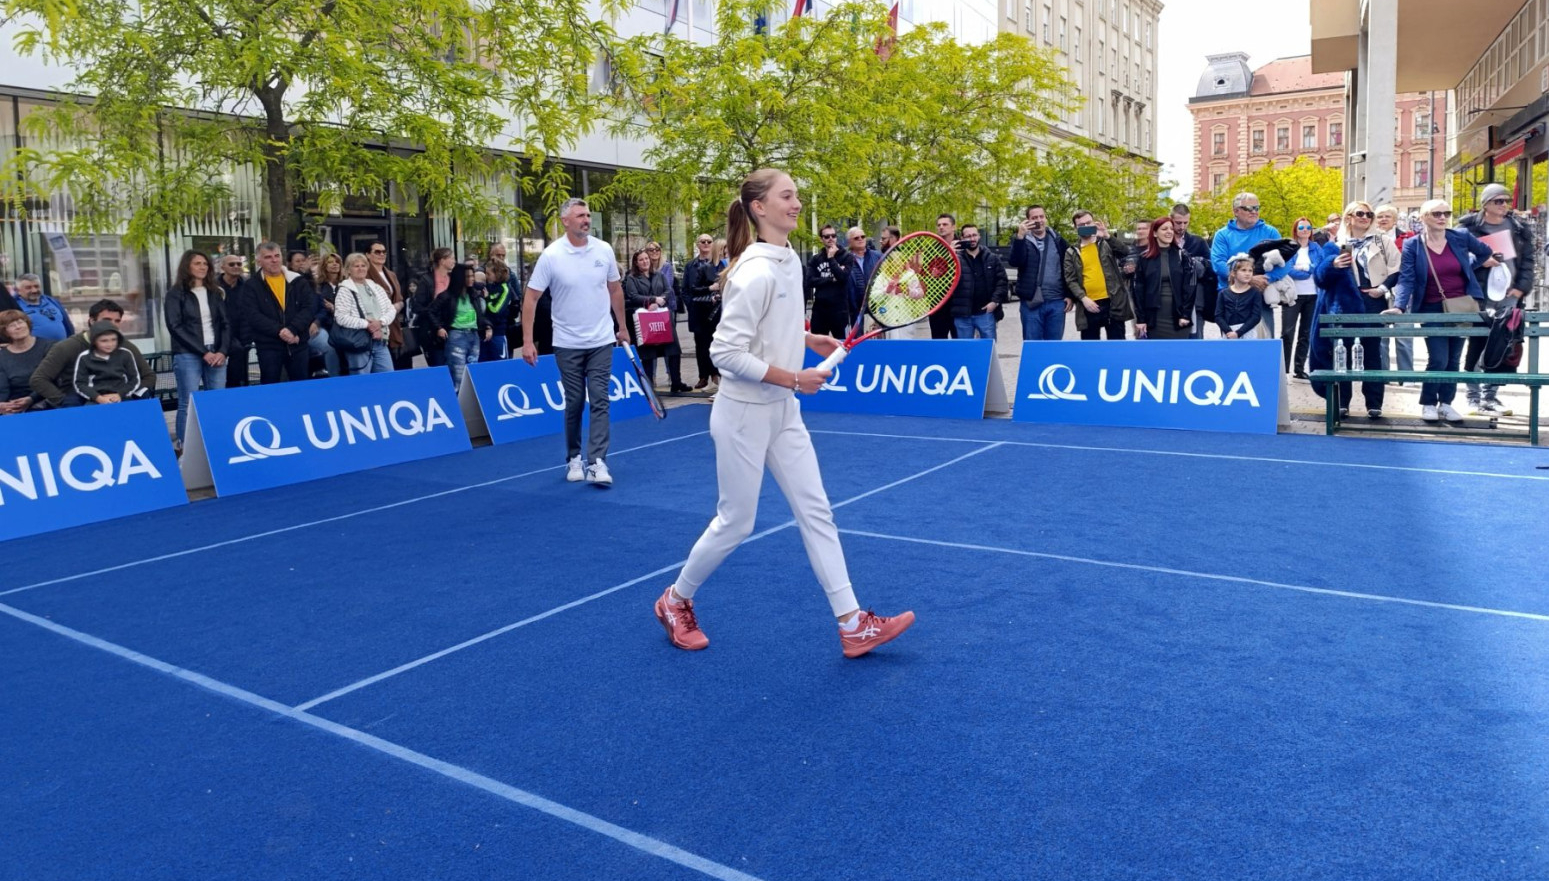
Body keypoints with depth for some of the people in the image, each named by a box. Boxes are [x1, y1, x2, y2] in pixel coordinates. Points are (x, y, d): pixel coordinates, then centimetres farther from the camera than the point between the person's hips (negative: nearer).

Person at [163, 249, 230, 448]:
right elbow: (176, 327, -6)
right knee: (188, 404, -6)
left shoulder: (215, 293, 15)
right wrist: (203, 352, -12)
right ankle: (184, 447, -2)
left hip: (216, 353, 4)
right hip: (188, 355, -4)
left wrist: (222, 351, -5)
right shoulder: (176, 294, 2)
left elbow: (225, 323, 11)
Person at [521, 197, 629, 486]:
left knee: (599, 401, -6)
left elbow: (615, 290, 12)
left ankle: (596, 463, -7)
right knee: (574, 403, 7)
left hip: (601, 342, 2)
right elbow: (531, 299, -8)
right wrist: (527, 341, -13)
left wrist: (622, 327, 14)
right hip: (567, 344, -1)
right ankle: (574, 459, 23)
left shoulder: (604, 250, -1)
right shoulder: (551, 256, -10)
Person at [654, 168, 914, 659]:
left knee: (816, 512, 6)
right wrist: (793, 378, -22)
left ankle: (853, 626, 12)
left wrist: (810, 340, 7)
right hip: (744, 414, -9)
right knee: (735, 523, 5)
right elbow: (726, 353, -25)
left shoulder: (790, 260, 6)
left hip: (783, 413, 9)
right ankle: (675, 601, 30)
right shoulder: (757, 273, -22)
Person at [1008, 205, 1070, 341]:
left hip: (1056, 301, 2)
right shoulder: (1021, 239, 2)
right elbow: (1015, 262, -17)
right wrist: (1020, 236, -27)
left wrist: (1069, 295, 5)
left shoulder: (1058, 240, 10)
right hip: (1031, 302, -2)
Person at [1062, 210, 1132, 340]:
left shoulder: (1106, 244, 9)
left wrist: (1107, 236, -16)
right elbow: (1071, 280, 1)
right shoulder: (1072, 253, 8)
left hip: (1112, 302, 0)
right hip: (1089, 305, 1)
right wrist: (1083, 298, -13)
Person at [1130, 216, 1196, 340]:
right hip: (1154, 317, 0)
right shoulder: (1144, 259, 3)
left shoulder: (1183, 256, 3)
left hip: (1178, 316, 0)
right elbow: (1138, 289, 1)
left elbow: (1190, 286, -2)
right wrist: (1140, 318, -5)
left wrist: (1185, 314, -10)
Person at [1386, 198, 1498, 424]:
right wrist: (1399, 306, -25)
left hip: (1461, 308, 3)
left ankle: (1446, 403, 19)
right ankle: (1428, 403, 9)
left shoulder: (1461, 237, -2)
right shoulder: (1412, 245, -7)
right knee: (1438, 359, -10)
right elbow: (1406, 279, -14)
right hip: (1432, 310, -3)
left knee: (1453, 359, 8)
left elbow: (1484, 252, 21)